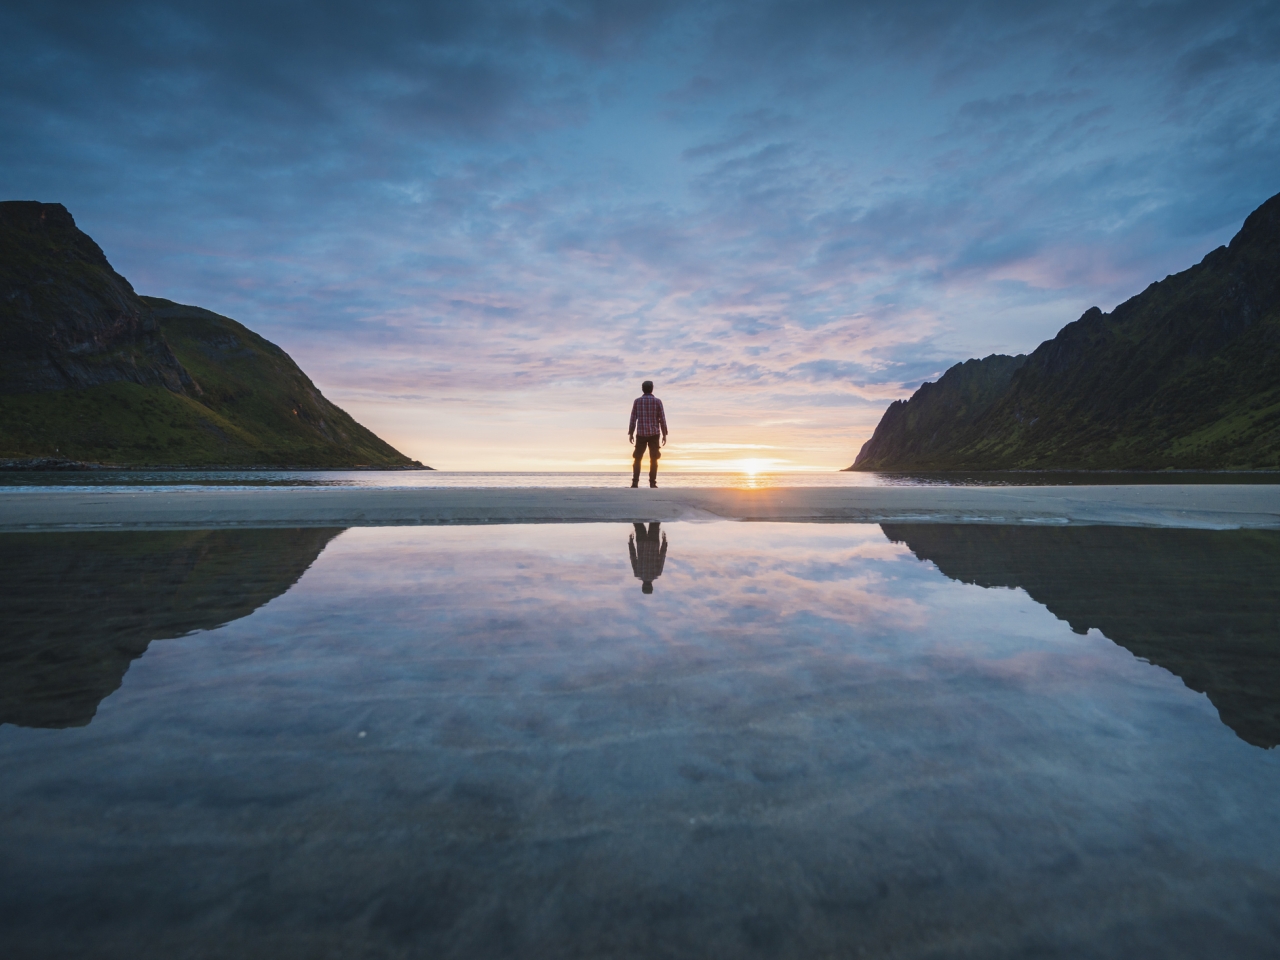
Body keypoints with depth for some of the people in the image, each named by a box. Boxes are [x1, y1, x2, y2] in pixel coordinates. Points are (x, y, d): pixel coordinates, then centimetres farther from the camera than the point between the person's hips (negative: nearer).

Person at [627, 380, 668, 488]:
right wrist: (664, 434, 3)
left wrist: (630, 433, 7)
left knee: (638, 459, 8)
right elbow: (662, 419, -2)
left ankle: (635, 482, -2)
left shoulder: (637, 401, 1)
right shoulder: (657, 401, -1)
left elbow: (633, 418, 0)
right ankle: (652, 483, -1)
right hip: (654, 434, -1)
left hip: (641, 434, 1)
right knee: (653, 460, 5)